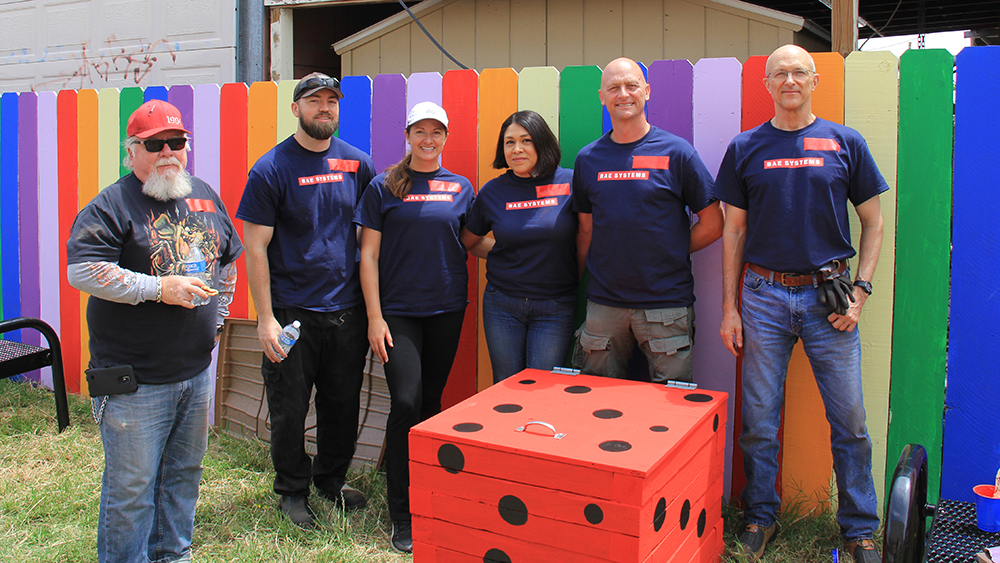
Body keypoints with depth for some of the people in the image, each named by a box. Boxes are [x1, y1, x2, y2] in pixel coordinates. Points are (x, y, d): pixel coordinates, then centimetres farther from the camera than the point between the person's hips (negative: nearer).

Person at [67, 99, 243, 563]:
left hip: (197, 370, 7)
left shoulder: (204, 197, 10)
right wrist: (160, 288, -23)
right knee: (131, 487, 3)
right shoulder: (112, 205, -10)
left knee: (185, 473, 19)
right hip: (135, 380, -6)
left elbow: (230, 256, 22)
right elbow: (81, 271, -21)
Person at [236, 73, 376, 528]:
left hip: (347, 308, 4)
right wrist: (265, 317, -12)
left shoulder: (356, 163, 5)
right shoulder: (271, 169, -6)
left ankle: (332, 478, 35)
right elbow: (255, 248, -7)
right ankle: (292, 490, 27)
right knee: (289, 409, 7)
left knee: (344, 405, 14)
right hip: (292, 311, -3)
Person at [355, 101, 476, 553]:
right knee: (406, 402, -11)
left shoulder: (460, 188, 9)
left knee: (432, 400, 10)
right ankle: (401, 514, 0)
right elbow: (368, 254, -1)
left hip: (447, 310, 3)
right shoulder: (384, 187, 1)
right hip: (398, 310, -3)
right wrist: (374, 316, -7)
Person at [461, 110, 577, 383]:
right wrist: (501, 250, 7)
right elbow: (468, 240, 17)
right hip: (502, 306, 2)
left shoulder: (569, 182, -4)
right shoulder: (492, 191, 3)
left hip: (556, 308, -2)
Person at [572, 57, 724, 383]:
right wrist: (596, 270, 4)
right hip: (604, 304, 3)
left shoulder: (676, 152, -3)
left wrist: (667, 256, -1)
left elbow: (712, 225, 0)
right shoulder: (588, 158, 6)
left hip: (666, 304, -2)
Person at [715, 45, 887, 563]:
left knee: (850, 421, 4)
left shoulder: (845, 143, 6)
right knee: (759, 419, 6)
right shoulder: (745, 148, 7)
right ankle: (760, 519, 23)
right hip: (764, 295, 0)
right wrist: (729, 307, 3)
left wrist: (859, 291, -3)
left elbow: (872, 223, 8)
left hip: (828, 295, 0)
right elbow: (733, 231, 8)